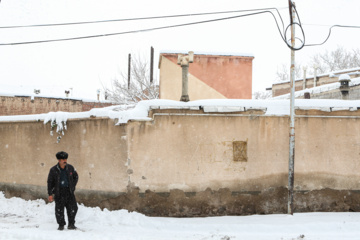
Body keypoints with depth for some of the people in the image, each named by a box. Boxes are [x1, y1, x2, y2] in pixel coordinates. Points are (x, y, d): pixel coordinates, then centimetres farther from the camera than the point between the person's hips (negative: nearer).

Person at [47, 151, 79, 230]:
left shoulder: (70, 168, 3)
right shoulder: (53, 170, -5)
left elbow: (76, 177, 19)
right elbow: (50, 182, 0)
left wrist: (72, 186, 8)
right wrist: (50, 194, -3)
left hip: (69, 191, 2)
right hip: (59, 192, -2)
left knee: (73, 208, -2)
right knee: (59, 209, 1)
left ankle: (71, 224, 13)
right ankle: (61, 225, 16)